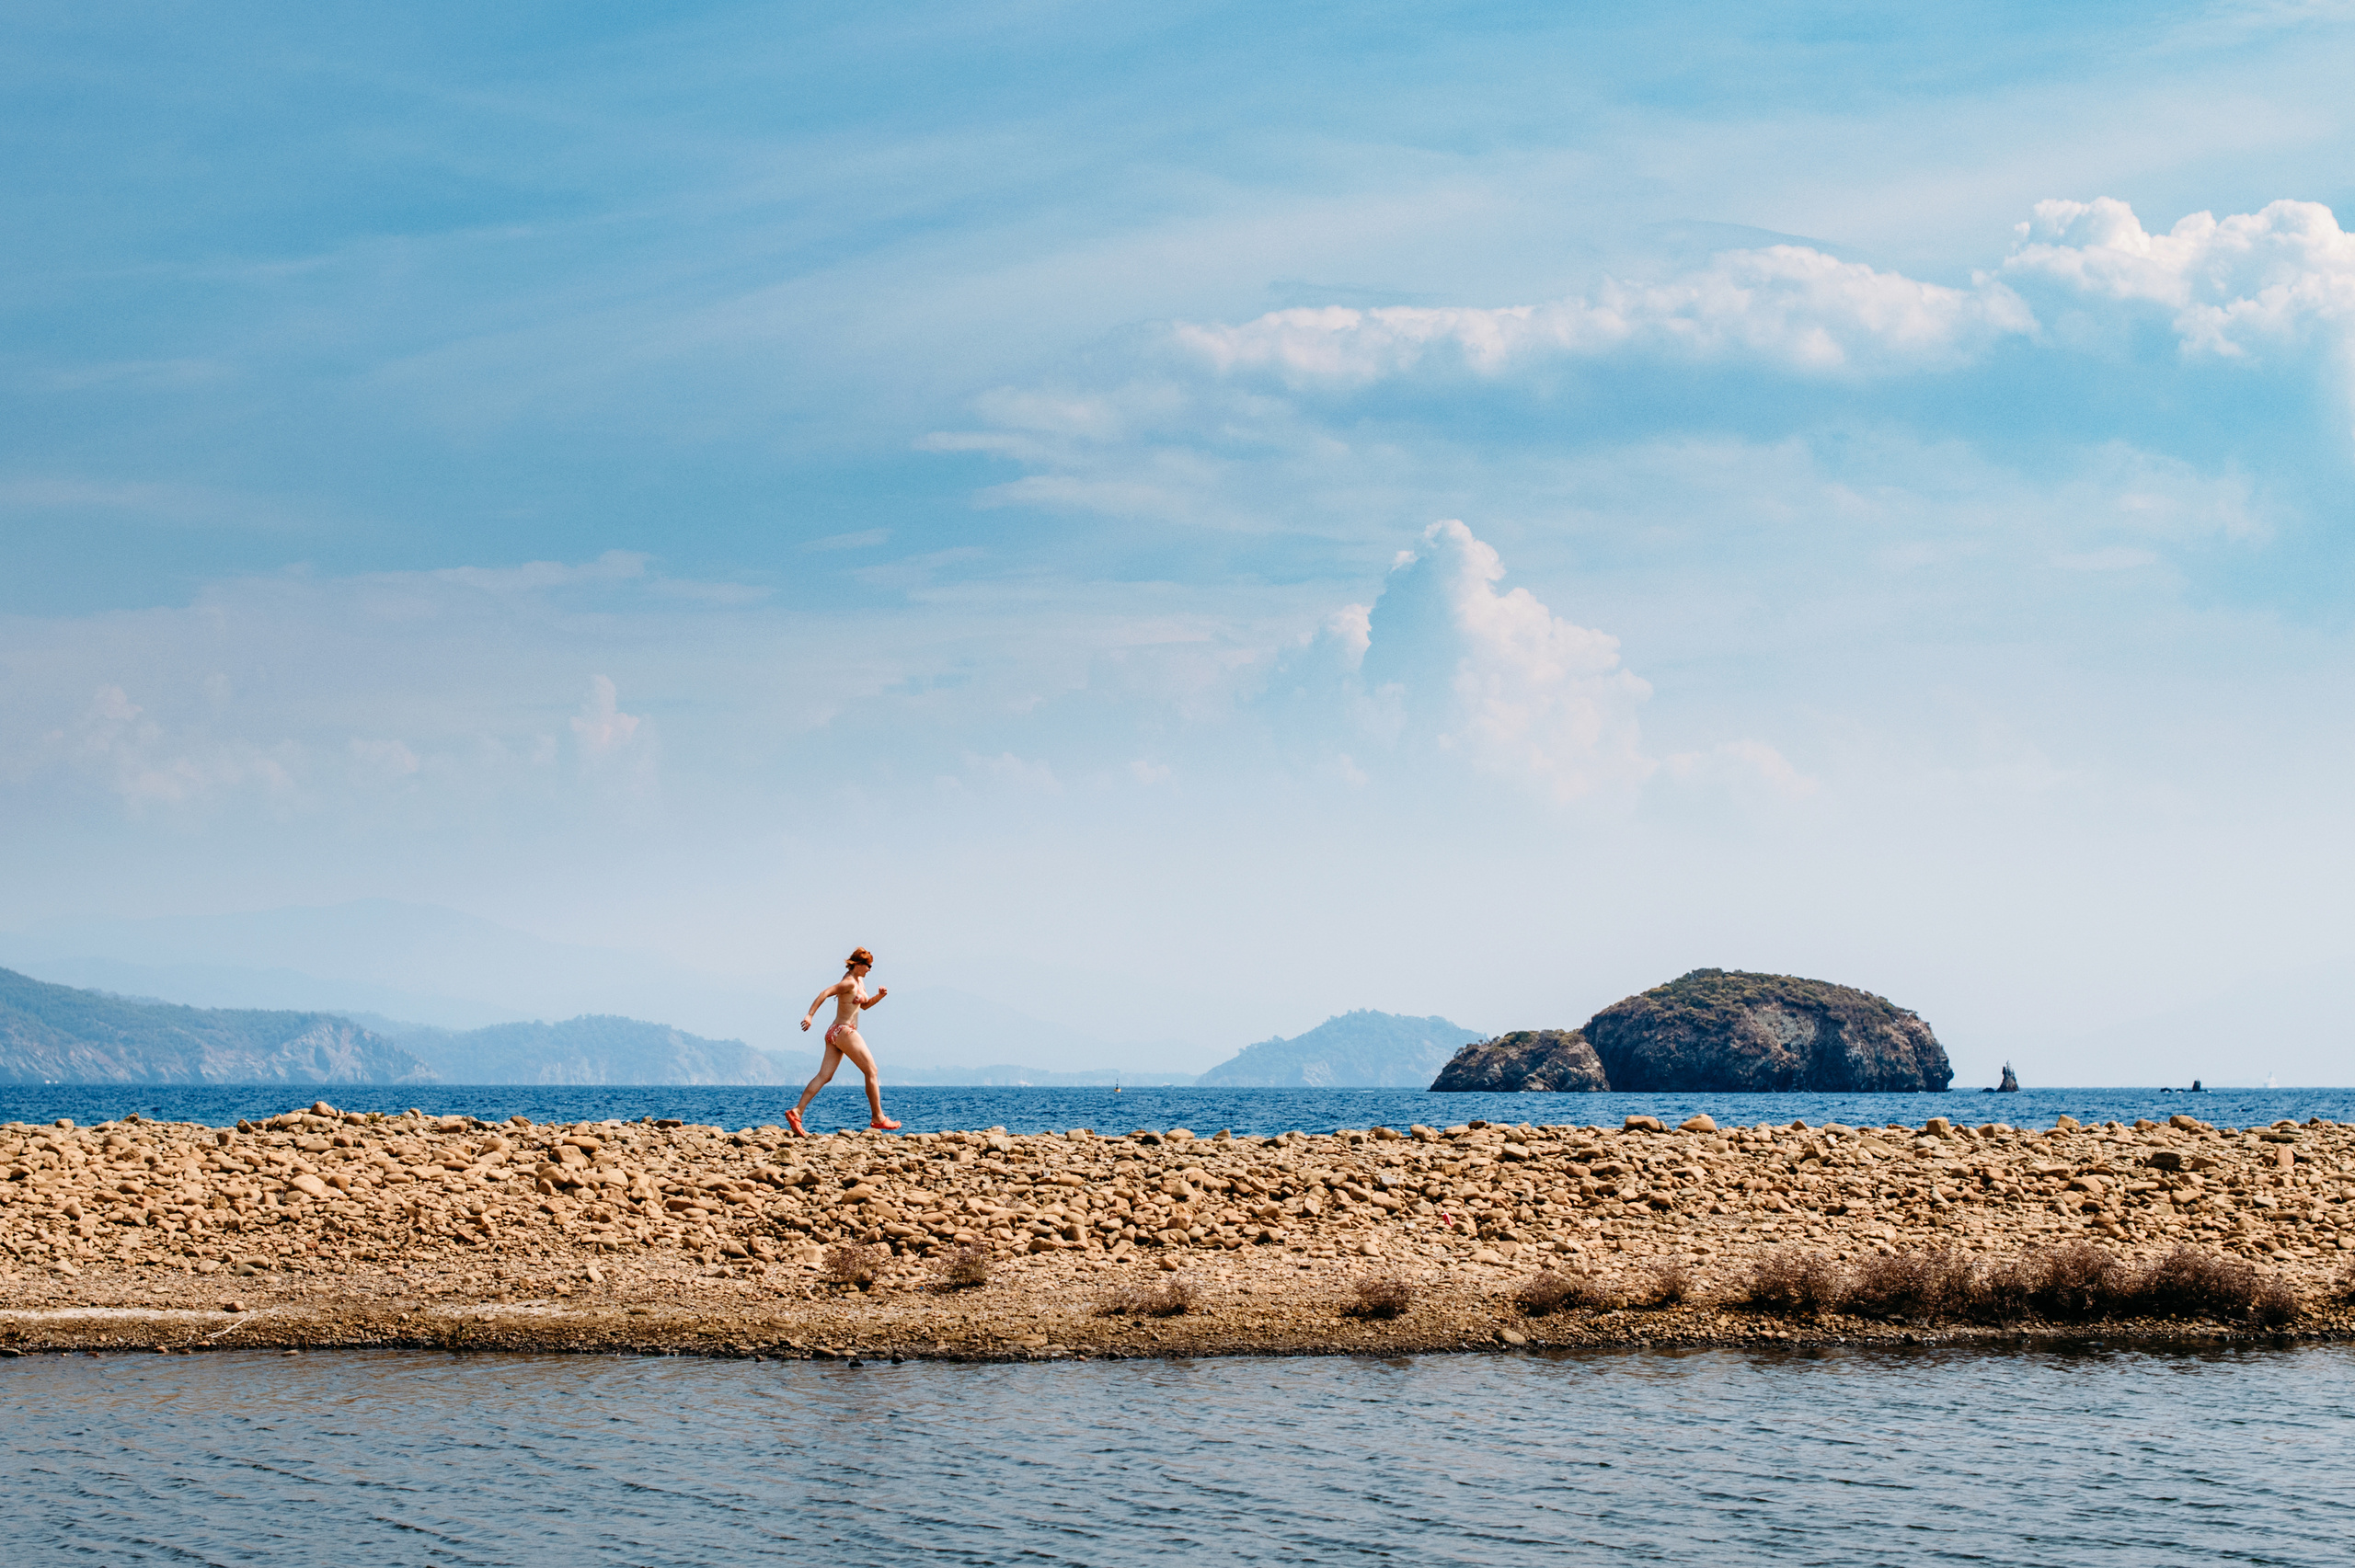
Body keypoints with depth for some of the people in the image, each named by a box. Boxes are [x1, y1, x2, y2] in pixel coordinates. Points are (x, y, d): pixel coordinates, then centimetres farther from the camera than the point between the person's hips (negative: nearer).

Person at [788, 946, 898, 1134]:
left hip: (835, 1034, 10)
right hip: (844, 1032, -10)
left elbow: (865, 1004, 29)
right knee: (871, 1071, -1)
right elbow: (825, 993, -24)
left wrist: (879, 996, 11)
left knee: (824, 1076, 1)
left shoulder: (859, 981, 17)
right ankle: (878, 1118, 4)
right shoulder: (849, 983, -14)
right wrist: (809, 1015, -31)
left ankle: (797, 1112, -10)